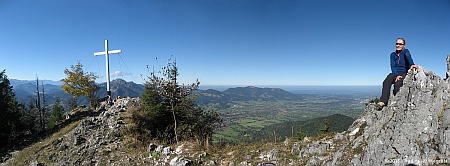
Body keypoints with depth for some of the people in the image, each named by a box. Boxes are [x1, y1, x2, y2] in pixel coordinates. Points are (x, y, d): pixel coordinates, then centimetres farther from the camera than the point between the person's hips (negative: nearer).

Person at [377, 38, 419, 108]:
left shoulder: (405, 51, 2)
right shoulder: (392, 54, 11)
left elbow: (408, 57, -21)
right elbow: (392, 67, -1)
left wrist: (412, 65, -43)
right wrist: (396, 75, -18)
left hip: (404, 73, -2)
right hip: (395, 73, 2)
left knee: (397, 84, -34)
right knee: (386, 82, -30)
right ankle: (383, 101, -41)